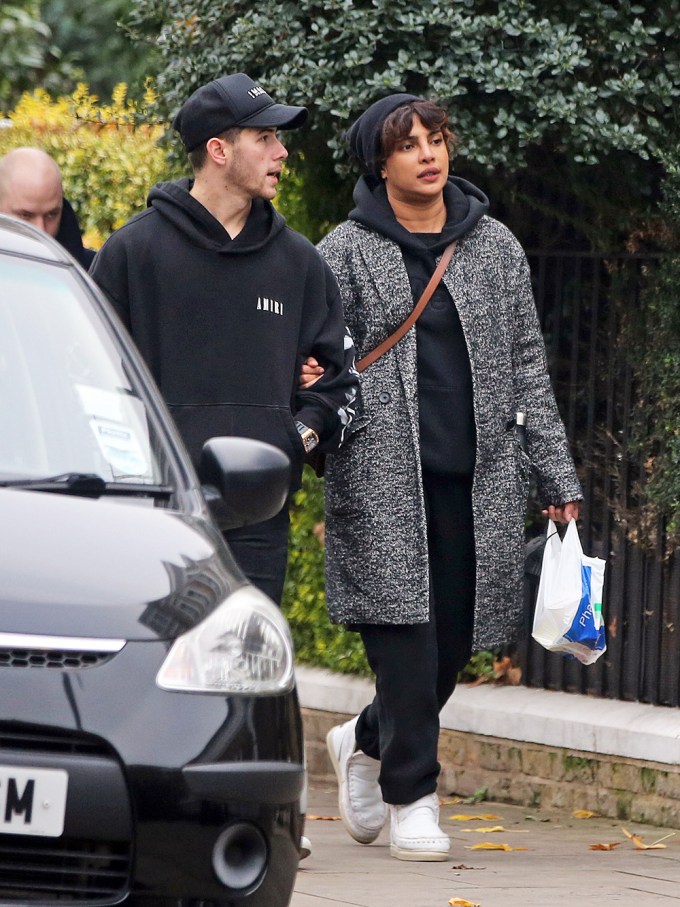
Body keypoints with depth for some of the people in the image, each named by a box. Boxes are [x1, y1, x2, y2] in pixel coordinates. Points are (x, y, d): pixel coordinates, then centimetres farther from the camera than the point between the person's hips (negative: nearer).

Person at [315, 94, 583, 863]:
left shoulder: (496, 248, 13)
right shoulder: (346, 253, 3)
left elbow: (526, 367, 16)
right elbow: (315, 360, 5)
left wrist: (557, 477, 12)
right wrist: (311, 385, -20)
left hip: (480, 480, 4)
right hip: (384, 479, -4)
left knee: (455, 638, 5)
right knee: (406, 634, -10)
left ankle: (366, 741, 31)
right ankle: (412, 798, 1)